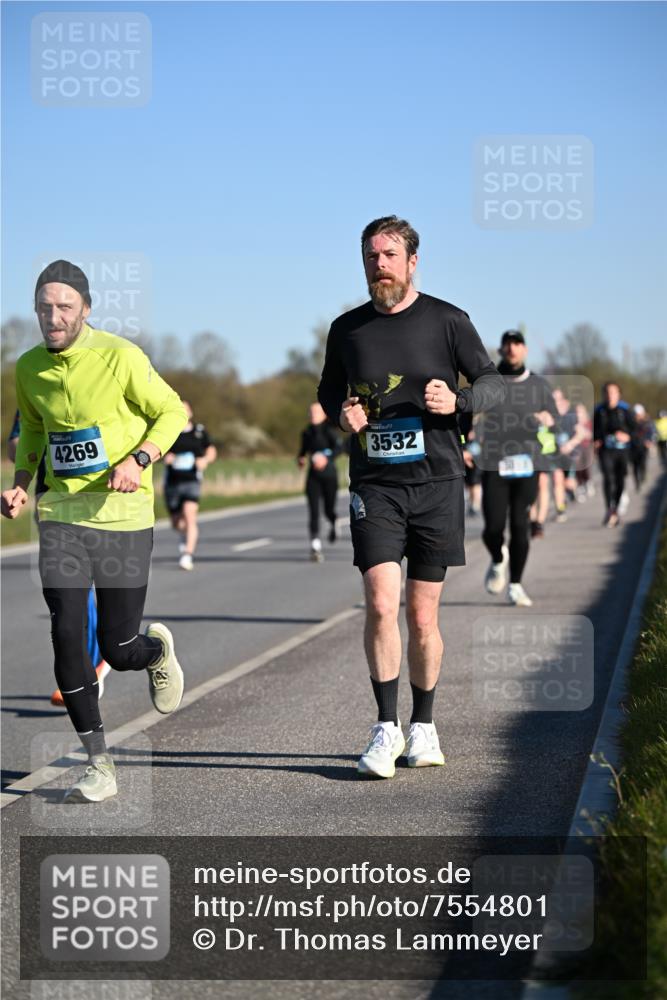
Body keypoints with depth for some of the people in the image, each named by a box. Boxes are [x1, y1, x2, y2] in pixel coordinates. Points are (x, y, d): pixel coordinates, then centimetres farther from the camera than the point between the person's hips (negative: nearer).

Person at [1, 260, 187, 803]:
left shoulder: (120, 356, -11)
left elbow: (172, 412, -1)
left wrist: (138, 459, -17)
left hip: (123, 511, -3)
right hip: (61, 511, 4)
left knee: (118, 650, -1)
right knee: (66, 635, -9)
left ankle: (158, 651, 40)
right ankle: (99, 765, 1)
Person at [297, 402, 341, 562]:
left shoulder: (328, 430, -9)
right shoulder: (307, 432, 6)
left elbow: (338, 447, -22)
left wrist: (327, 458, -36)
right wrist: (300, 458, 3)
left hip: (329, 475, -3)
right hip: (313, 476, 3)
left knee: (329, 510, 7)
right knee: (313, 511, -11)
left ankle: (333, 525, 44)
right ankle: (316, 546, -14)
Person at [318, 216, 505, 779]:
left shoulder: (446, 321, 1)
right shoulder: (347, 329, 7)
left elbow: (493, 382, 6)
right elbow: (328, 391, 21)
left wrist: (457, 401, -15)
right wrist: (341, 412, -2)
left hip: (436, 484, -1)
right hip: (373, 485, 1)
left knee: (422, 616, 4)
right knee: (382, 605, -15)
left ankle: (423, 726, 22)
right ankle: (387, 728, -4)